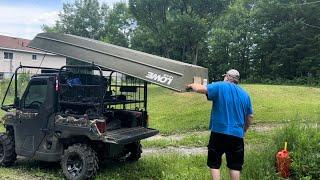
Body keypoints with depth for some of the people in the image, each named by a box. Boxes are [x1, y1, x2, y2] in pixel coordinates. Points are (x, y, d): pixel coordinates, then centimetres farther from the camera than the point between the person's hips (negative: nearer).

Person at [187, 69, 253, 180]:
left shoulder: (220, 86, -4)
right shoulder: (245, 94, 11)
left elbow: (200, 89, -15)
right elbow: (250, 116, 15)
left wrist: (192, 85, 6)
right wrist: (244, 130, 27)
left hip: (219, 132, -4)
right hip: (237, 134, 4)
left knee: (214, 163, 8)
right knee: (235, 165, 11)